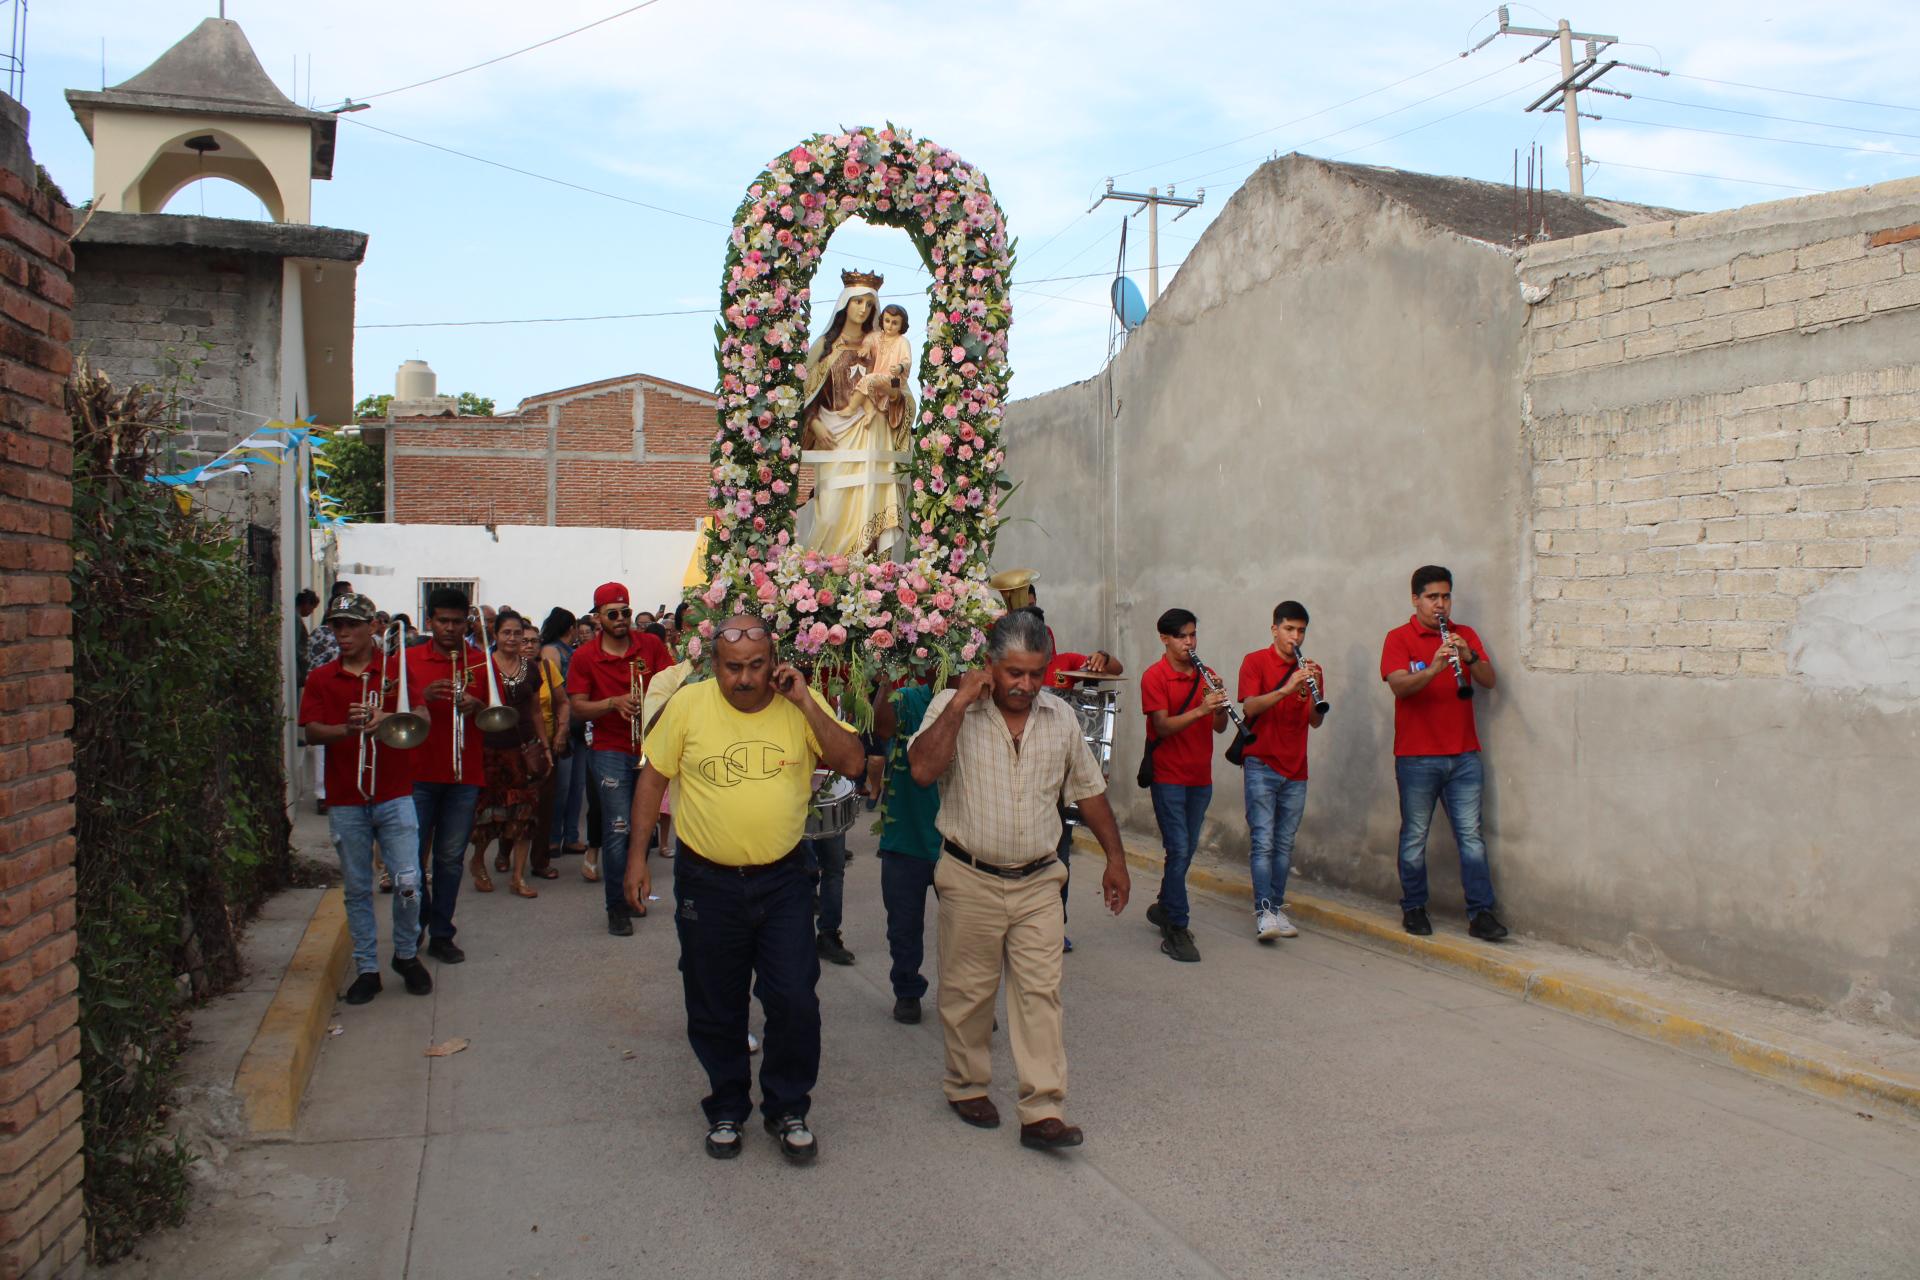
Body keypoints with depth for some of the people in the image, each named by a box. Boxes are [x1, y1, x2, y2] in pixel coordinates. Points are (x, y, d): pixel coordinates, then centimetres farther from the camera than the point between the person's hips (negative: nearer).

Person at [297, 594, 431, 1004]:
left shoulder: (397, 669, 5)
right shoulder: (320, 678, 7)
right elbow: (312, 732, -3)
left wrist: (386, 718, -22)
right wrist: (348, 728, -23)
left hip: (394, 795, -1)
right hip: (344, 801, 1)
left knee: (408, 882, -5)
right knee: (357, 889, 7)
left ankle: (407, 954, 18)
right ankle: (367, 968, 18)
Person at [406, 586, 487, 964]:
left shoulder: (481, 662, 7)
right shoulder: (409, 659, 6)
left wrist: (476, 707, -14)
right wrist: (423, 697, -16)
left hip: (464, 775, 1)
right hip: (418, 772, 0)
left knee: (451, 858, 4)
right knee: (412, 855, -1)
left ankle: (441, 935, 14)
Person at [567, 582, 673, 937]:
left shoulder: (651, 645, 3)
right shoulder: (584, 657, -2)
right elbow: (578, 707, -3)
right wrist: (613, 702, -20)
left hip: (650, 746, 3)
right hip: (611, 751, -3)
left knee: (646, 824, 10)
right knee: (618, 827, -8)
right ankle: (616, 906, 4)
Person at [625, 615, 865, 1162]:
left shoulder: (800, 705, -5)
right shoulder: (688, 704, -7)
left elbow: (852, 762, -13)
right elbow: (653, 778, 2)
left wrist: (805, 702, -20)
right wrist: (637, 856, 0)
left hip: (782, 878, 0)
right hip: (707, 881, 0)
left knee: (795, 1003, 1)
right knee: (715, 1010, 13)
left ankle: (788, 1110, 24)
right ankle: (726, 1109, 34)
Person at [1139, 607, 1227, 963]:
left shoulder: (1205, 675, 10)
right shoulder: (1154, 676, -8)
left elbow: (1219, 727, 5)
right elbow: (1162, 727, -18)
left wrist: (1221, 706, -16)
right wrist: (1200, 709, -31)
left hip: (1201, 777, 6)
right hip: (1168, 777, -6)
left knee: (1186, 850, 14)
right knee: (1179, 851, -10)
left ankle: (1164, 908, 33)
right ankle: (1176, 930, -5)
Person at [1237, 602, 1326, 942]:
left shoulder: (1309, 669, 12)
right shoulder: (1255, 661, 0)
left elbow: (1316, 721, 3)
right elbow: (1250, 707, -15)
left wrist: (1313, 690, -15)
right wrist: (1286, 688, -27)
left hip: (1296, 769, 5)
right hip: (1261, 764, -5)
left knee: (1284, 844, 8)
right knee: (1263, 841, -10)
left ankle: (1277, 908, 14)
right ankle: (1263, 913, -13)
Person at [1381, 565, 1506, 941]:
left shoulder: (1465, 635, 12)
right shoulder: (1399, 638, 0)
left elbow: (1489, 681, 0)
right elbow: (1399, 685, -16)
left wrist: (1469, 657, -19)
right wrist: (1433, 669, -33)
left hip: (1463, 755, 3)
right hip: (1416, 757, -3)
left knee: (1471, 835, 3)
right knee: (1415, 836, 5)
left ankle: (1481, 913, 7)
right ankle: (1413, 909, 17)